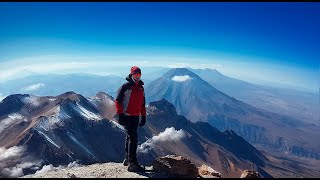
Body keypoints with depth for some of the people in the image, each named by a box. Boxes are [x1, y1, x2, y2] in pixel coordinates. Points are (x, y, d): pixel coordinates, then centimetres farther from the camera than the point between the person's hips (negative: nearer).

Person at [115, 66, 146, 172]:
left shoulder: (141, 88, 13)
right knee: (133, 137, -13)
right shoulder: (125, 86, -8)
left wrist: (143, 116, 15)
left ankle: (127, 159, 30)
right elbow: (118, 101, -10)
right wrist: (120, 114, -15)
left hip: (135, 117, 7)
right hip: (126, 116, -7)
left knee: (130, 137, 17)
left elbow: (142, 104, 19)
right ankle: (132, 163, -8)